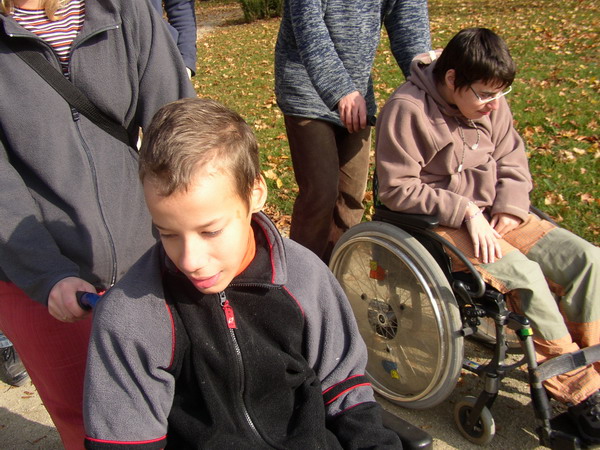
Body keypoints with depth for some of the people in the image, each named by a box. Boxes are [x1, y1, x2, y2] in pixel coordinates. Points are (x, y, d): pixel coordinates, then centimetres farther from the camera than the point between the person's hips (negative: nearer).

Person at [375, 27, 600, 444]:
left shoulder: (490, 102, 3)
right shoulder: (408, 110, -17)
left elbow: (513, 161, 12)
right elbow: (397, 190, -17)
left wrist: (511, 207, -7)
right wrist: (465, 211, -21)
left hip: (493, 215, 7)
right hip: (439, 223, -7)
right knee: (525, 275, -28)